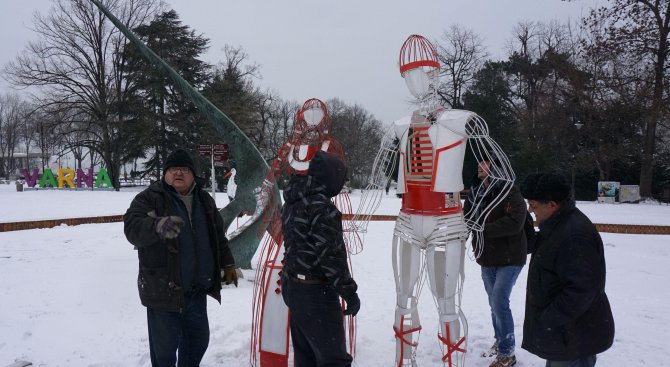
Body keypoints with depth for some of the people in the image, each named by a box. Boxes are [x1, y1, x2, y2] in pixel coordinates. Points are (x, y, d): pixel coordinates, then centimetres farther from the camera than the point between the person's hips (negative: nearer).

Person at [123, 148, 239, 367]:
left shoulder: (204, 200, 9)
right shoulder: (149, 198, -9)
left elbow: (218, 236, 19)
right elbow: (132, 226, -26)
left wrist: (227, 263, 16)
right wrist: (158, 226, -46)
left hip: (197, 289, 6)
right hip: (163, 289, -5)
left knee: (198, 341, 20)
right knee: (165, 348, 5)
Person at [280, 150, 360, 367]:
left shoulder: (292, 202, 9)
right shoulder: (321, 206, -20)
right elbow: (331, 253, -22)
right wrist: (349, 291, -16)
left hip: (292, 286, 10)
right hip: (315, 292, -10)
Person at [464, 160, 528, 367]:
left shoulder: (510, 193, -16)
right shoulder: (475, 193, 3)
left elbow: (515, 223, -27)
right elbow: (466, 218, 8)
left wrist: (483, 229, -27)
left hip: (509, 258, -6)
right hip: (486, 259, 7)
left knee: (499, 301, -12)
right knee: (494, 302, 18)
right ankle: (500, 341, 36)